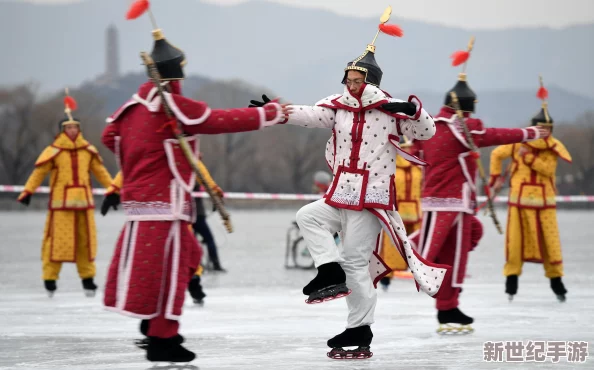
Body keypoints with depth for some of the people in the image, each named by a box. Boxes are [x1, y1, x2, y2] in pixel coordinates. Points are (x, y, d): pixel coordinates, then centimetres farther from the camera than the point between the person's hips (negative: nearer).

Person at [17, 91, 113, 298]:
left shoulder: (88, 150, 8)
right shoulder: (53, 151, -6)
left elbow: (100, 171, 16)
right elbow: (39, 172, -8)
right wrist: (27, 192, -15)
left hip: (84, 202, 4)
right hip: (61, 203, -4)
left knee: (86, 240, 8)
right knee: (58, 240, -6)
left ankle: (87, 278, 18)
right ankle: (50, 278, 1)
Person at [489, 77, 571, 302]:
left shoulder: (553, 148, 0)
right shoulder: (518, 143, -2)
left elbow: (548, 169, -14)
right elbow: (496, 154, 9)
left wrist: (529, 157, -19)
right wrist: (496, 177, 6)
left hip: (544, 201, 1)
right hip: (520, 199, -1)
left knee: (550, 241, -1)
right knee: (515, 240, -1)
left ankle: (556, 280, 8)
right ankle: (511, 279, 7)